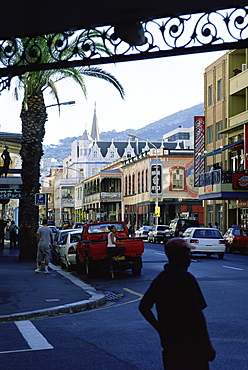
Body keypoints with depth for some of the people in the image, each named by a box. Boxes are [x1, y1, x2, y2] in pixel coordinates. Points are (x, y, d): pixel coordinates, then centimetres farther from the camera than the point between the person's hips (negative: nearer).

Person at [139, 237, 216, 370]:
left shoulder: (160, 278, 5)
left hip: (169, 343, 7)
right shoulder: (186, 279, -18)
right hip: (190, 344, -7)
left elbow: (143, 307, 8)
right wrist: (208, 346, -14)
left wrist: (160, 328, 12)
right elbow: (196, 314, -20)